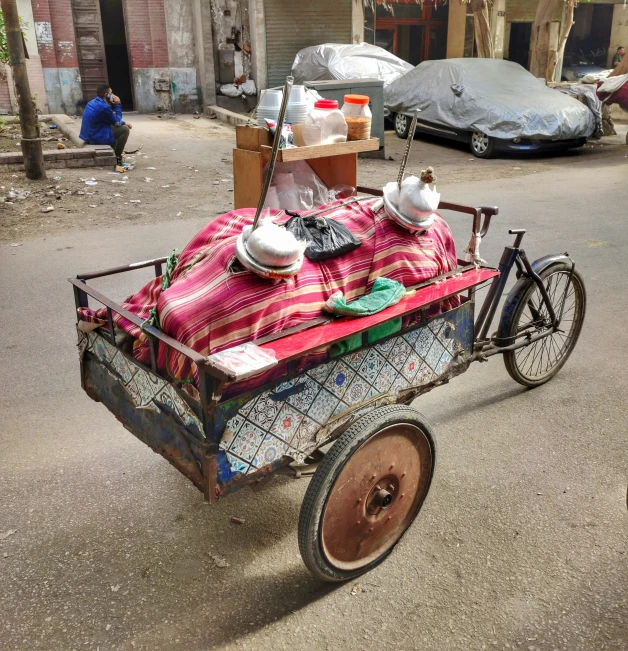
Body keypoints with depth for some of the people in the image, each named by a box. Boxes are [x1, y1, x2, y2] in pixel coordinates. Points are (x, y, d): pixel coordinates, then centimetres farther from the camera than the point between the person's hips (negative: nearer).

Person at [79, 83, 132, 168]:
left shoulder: (93, 103, 8)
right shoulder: (104, 107, -23)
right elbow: (117, 122, -10)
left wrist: (123, 123, 5)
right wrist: (118, 105, -6)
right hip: (97, 138, -10)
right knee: (125, 129, -5)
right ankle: (117, 157, 3)